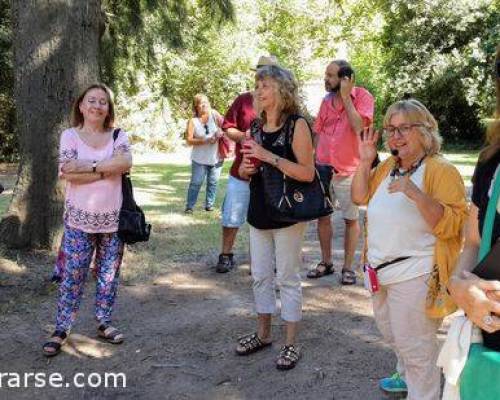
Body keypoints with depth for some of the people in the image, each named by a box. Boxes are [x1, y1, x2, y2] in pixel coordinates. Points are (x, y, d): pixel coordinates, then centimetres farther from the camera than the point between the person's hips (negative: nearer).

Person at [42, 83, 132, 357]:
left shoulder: (118, 136, 3)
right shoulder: (70, 135, -1)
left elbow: (126, 162, -17)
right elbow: (68, 172, -16)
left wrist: (87, 167, -17)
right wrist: (108, 170, -17)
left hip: (113, 218, 2)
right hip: (79, 219, -2)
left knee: (109, 275, 11)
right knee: (72, 276, 2)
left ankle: (104, 323, 25)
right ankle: (61, 330, 13)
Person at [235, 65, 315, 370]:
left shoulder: (297, 125, -11)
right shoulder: (256, 126, 8)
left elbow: (307, 173, -19)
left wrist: (269, 156, -24)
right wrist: (245, 168, -5)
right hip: (259, 213, 6)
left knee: (288, 279, 4)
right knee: (260, 276, 15)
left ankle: (291, 344, 18)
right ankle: (263, 334, 32)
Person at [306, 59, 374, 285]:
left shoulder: (362, 97, -9)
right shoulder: (326, 100, 7)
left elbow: (359, 127, -23)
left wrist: (346, 97, -18)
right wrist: (315, 160, 8)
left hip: (348, 171, -5)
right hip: (322, 169, 5)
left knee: (351, 220, 7)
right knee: (322, 216, 11)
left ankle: (348, 267, 19)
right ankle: (326, 262, 26)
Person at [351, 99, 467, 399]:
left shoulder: (442, 171, -16)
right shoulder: (388, 167, 8)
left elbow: (451, 225, -23)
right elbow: (360, 197, 10)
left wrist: (416, 193, -36)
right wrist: (365, 162, -3)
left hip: (415, 275, -8)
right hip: (382, 269, 9)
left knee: (415, 347, 0)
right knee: (393, 334, 26)